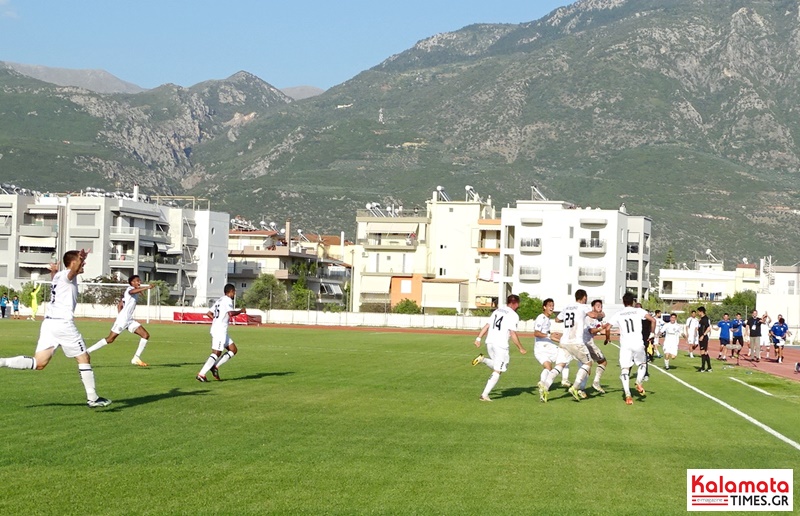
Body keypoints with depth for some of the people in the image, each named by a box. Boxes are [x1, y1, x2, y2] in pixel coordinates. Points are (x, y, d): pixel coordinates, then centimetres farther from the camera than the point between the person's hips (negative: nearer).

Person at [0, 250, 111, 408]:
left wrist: (53, 271, 66)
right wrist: (81, 258, -53)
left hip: (48, 322, 8)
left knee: (38, 363, 3)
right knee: (84, 358, 3)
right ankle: (92, 398, 6)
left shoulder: (57, 276, 19)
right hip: (63, 323, -8)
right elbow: (73, 271, -33)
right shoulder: (67, 275, -7)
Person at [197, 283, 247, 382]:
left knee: (233, 350, 10)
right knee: (216, 353, -10)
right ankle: (201, 374, -12)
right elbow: (231, 313, -25)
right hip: (220, 330, -10)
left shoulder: (219, 300, 19)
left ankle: (215, 367, 6)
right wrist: (241, 311, -9)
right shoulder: (227, 300, -9)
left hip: (216, 329, 10)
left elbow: (209, 313, 21)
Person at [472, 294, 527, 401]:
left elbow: (487, 326, 10)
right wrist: (521, 348, -3)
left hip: (490, 342, 7)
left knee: (497, 367, 24)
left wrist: (479, 338, 10)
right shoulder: (513, 315, -6)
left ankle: (483, 359, 1)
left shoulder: (497, 311, 15)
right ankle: (485, 395, -4)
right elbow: (513, 334, -10)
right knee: (497, 371, 1)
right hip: (501, 344, -7)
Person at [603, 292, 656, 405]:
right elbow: (653, 320, -5)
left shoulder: (618, 314, 7)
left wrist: (607, 338, 18)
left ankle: (628, 395, -11)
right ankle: (639, 383, 2)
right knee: (642, 364, 25)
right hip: (638, 343, 0)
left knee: (625, 370, 2)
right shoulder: (638, 311, 5)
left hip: (625, 345, 0)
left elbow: (607, 327, -1)